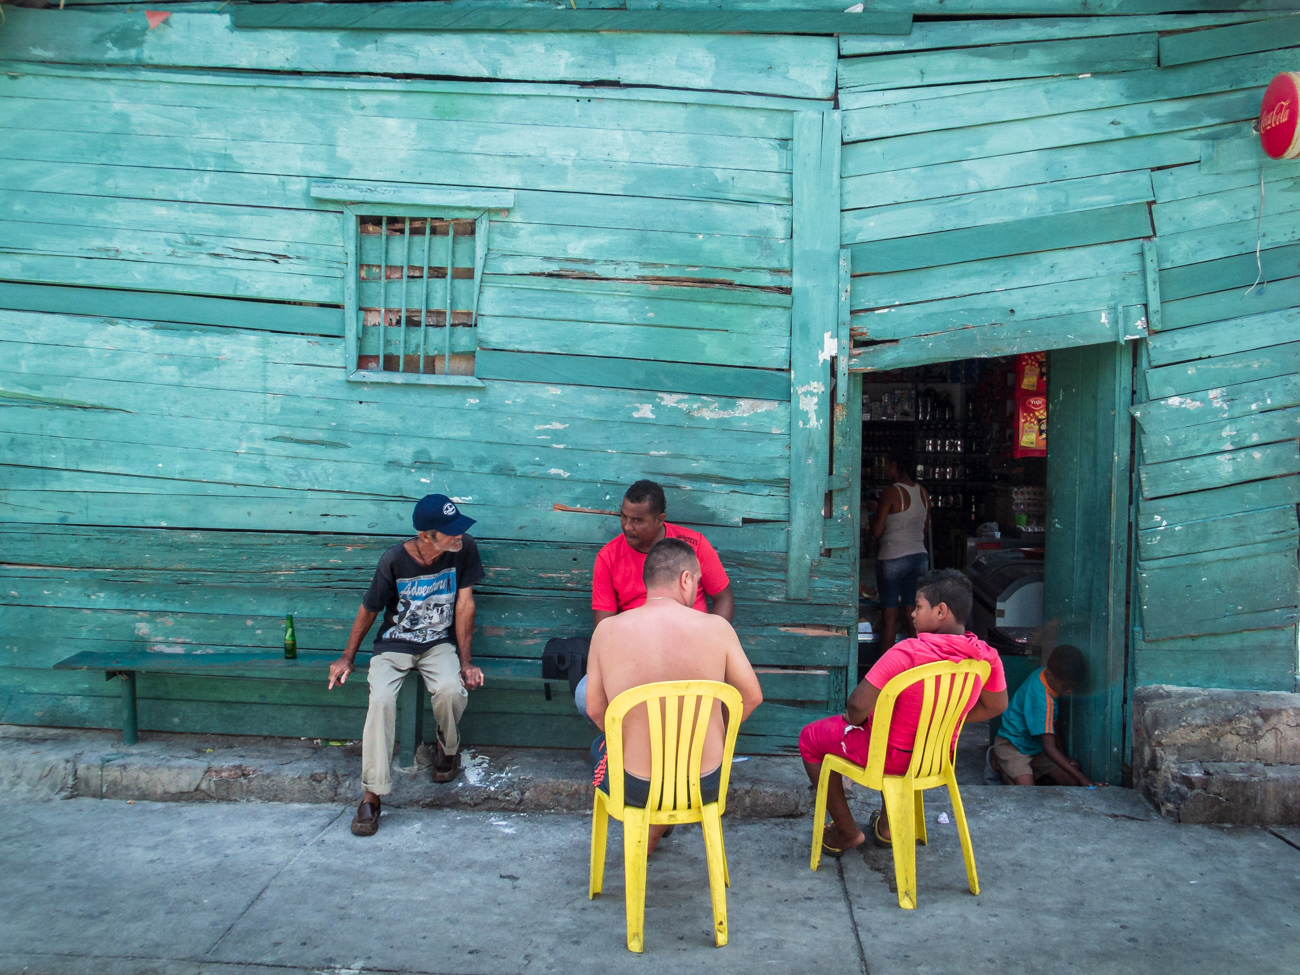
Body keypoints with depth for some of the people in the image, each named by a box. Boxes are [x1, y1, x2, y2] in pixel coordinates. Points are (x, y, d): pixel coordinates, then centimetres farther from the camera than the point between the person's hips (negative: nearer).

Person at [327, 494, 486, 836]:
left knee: (451, 689, -31)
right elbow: (369, 610, -2)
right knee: (381, 699, -29)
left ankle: (448, 748, 3)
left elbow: (465, 604, -7)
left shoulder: (465, 549, -14)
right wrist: (347, 658, 6)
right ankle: (371, 795, -19)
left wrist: (466, 661, -8)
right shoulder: (394, 561, -17)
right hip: (394, 645, -1)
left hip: (438, 644, 1)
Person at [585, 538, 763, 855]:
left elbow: (595, 709, -1)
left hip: (635, 789, 0)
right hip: (705, 786, 1)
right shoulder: (716, 627, -13)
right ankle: (653, 833, 46)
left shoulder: (607, 630, -12)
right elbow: (752, 697, -2)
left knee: (600, 745, 33)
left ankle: (649, 827, 42)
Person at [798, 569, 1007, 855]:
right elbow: (996, 706, 6)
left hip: (893, 757, -7)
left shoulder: (908, 652, -32)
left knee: (810, 738, 16)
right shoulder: (986, 656, -12)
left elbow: (859, 705, -28)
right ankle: (888, 825, 43)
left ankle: (847, 833, 24)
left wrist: (851, 720, -5)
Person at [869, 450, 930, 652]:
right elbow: (926, 531, 15)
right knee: (912, 614, 10)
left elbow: (877, 531, -13)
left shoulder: (891, 493, -13)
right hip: (919, 557, 6)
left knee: (889, 613, 1)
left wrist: (873, 518, 6)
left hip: (893, 558, -6)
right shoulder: (923, 493, 7)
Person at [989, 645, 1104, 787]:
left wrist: (1063, 756, 10)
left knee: (1071, 782, 0)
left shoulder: (1043, 674, -6)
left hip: (1034, 746, 9)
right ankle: (999, 763, 2)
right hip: (1012, 745, -9)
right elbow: (1049, 748, -32)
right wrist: (1081, 778, -35)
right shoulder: (1043, 700, -31)